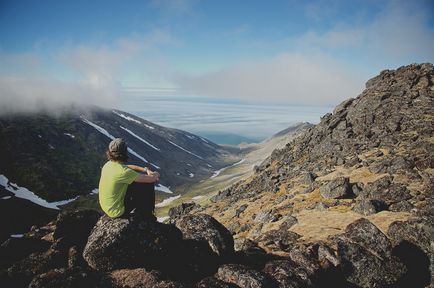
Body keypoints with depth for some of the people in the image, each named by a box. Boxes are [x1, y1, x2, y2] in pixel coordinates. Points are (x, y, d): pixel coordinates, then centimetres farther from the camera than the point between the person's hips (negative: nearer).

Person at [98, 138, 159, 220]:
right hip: (117, 211, -8)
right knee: (148, 186, -1)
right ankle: (146, 217, 19)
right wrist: (156, 175, 0)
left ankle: (138, 213, 31)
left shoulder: (108, 164, -4)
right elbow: (151, 179, -23)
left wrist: (145, 170, 4)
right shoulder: (123, 172, -30)